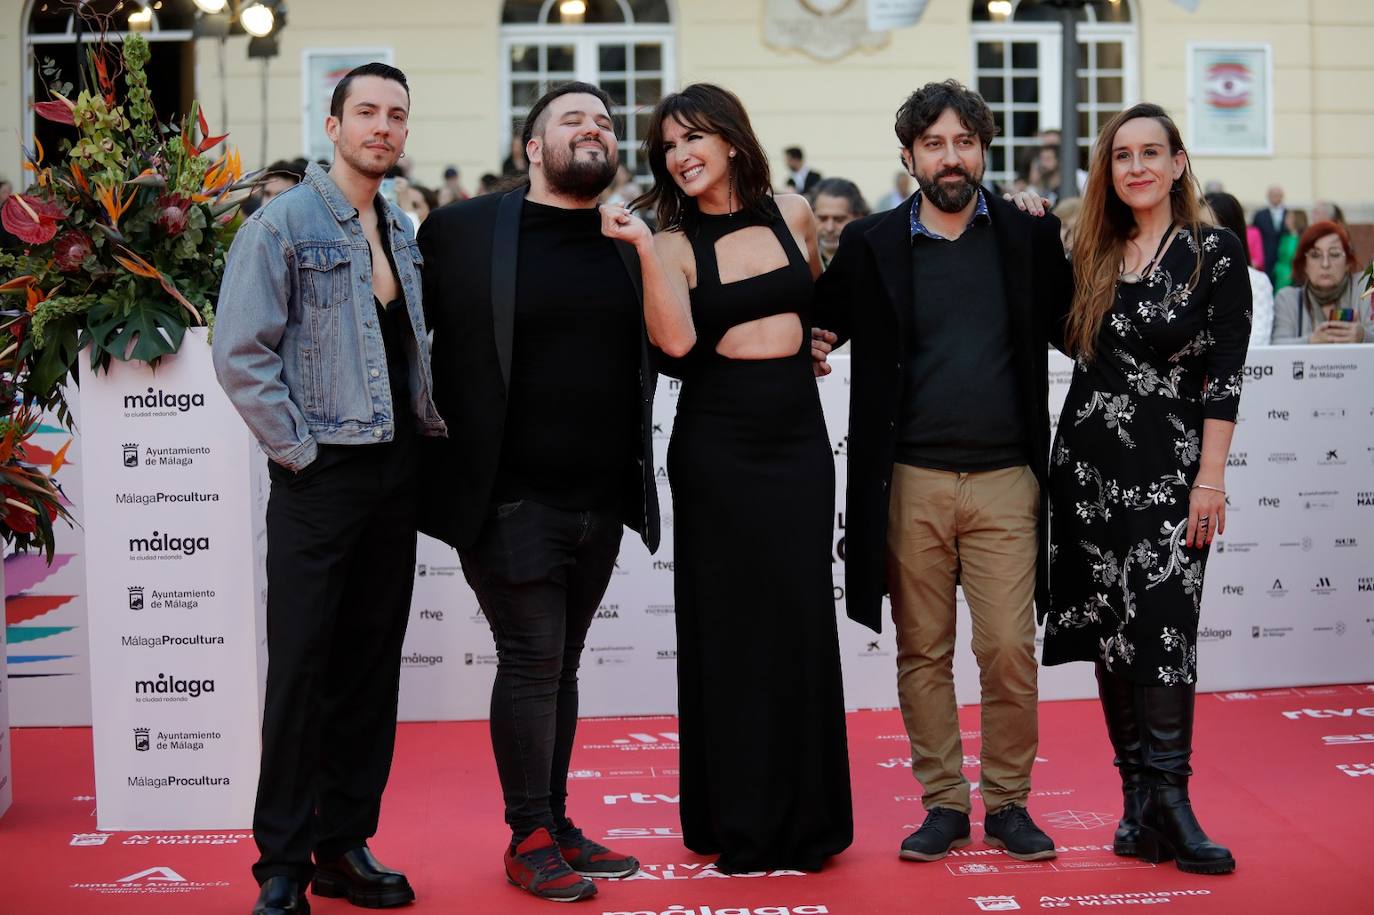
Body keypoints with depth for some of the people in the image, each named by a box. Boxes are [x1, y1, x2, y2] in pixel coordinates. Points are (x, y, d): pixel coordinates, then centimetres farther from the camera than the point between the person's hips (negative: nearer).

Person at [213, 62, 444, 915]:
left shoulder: (403, 231, 14)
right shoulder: (284, 223, -7)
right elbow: (241, 353, -13)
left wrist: (431, 425, 9)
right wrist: (300, 449, -14)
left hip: (397, 474, 7)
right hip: (321, 476, -6)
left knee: (373, 662, 9)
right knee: (301, 664, -3)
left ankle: (347, 844, 19)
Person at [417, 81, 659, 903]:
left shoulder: (632, 242, 10)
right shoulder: (463, 230, -3)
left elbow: (672, 349, 15)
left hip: (604, 499, 4)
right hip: (511, 498, -4)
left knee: (561, 663, 13)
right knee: (532, 660, -2)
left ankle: (558, 822, 24)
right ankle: (529, 837, 12)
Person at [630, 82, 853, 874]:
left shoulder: (792, 213, 6)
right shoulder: (676, 244, -2)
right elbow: (676, 340, -19)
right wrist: (644, 251, -24)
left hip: (799, 437, 2)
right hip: (717, 444, -2)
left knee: (801, 622, 5)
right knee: (730, 627, 3)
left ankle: (805, 816, 17)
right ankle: (738, 820, 14)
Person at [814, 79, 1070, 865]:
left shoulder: (1031, 237, 6)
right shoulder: (872, 245, 5)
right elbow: (819, 328, 12)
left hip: (1005, 479, 0)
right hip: (910, 482, 1)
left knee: (1010, 652, -1)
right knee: (923, 653, 6)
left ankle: (1008, 803, 15)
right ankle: (944, 805, 18)